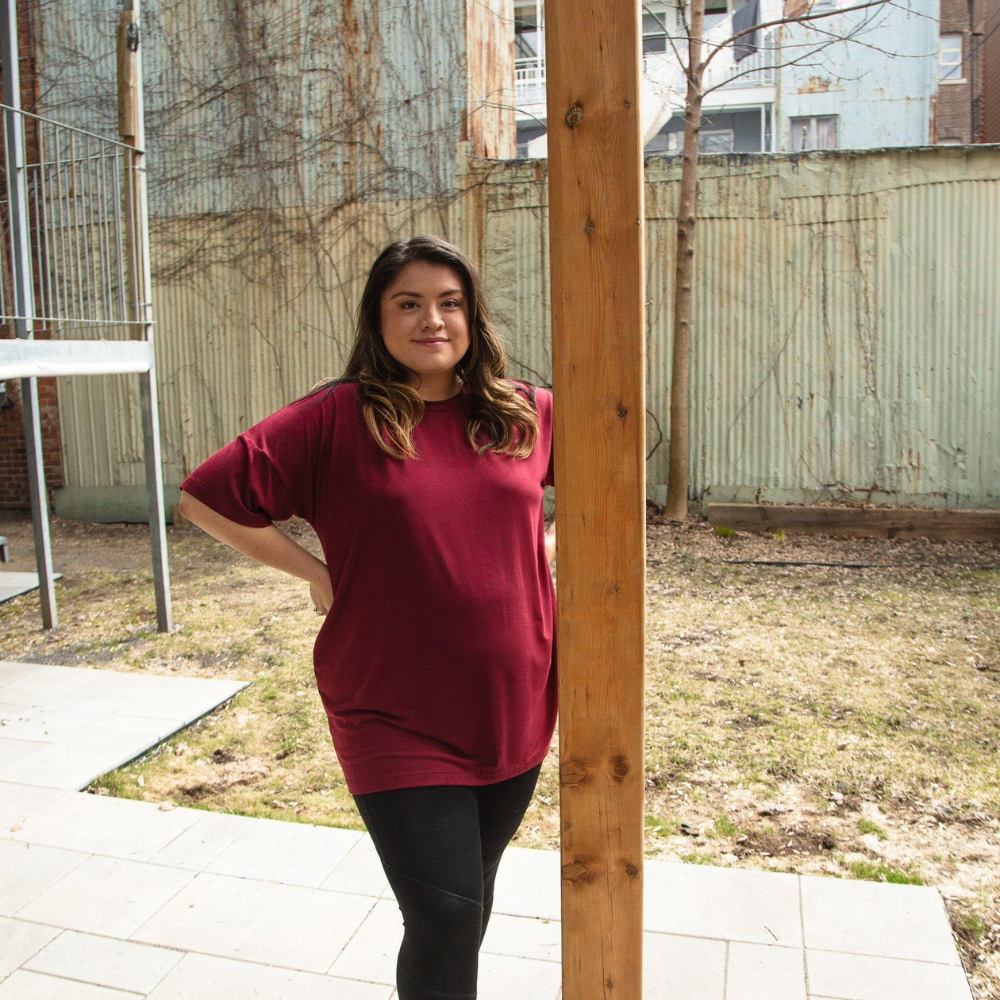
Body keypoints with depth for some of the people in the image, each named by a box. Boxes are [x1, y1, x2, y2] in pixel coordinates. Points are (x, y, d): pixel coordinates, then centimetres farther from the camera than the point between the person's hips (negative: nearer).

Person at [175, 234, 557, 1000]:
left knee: (473, 895, 22)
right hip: (396, 717, -4)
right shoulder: (336, 418, -11)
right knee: (444, 916, -4)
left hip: (514, 706, 5)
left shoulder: (527, 413, 0)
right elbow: (205, 497, -8)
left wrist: (551, 547, 4)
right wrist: (315, 572, -8)